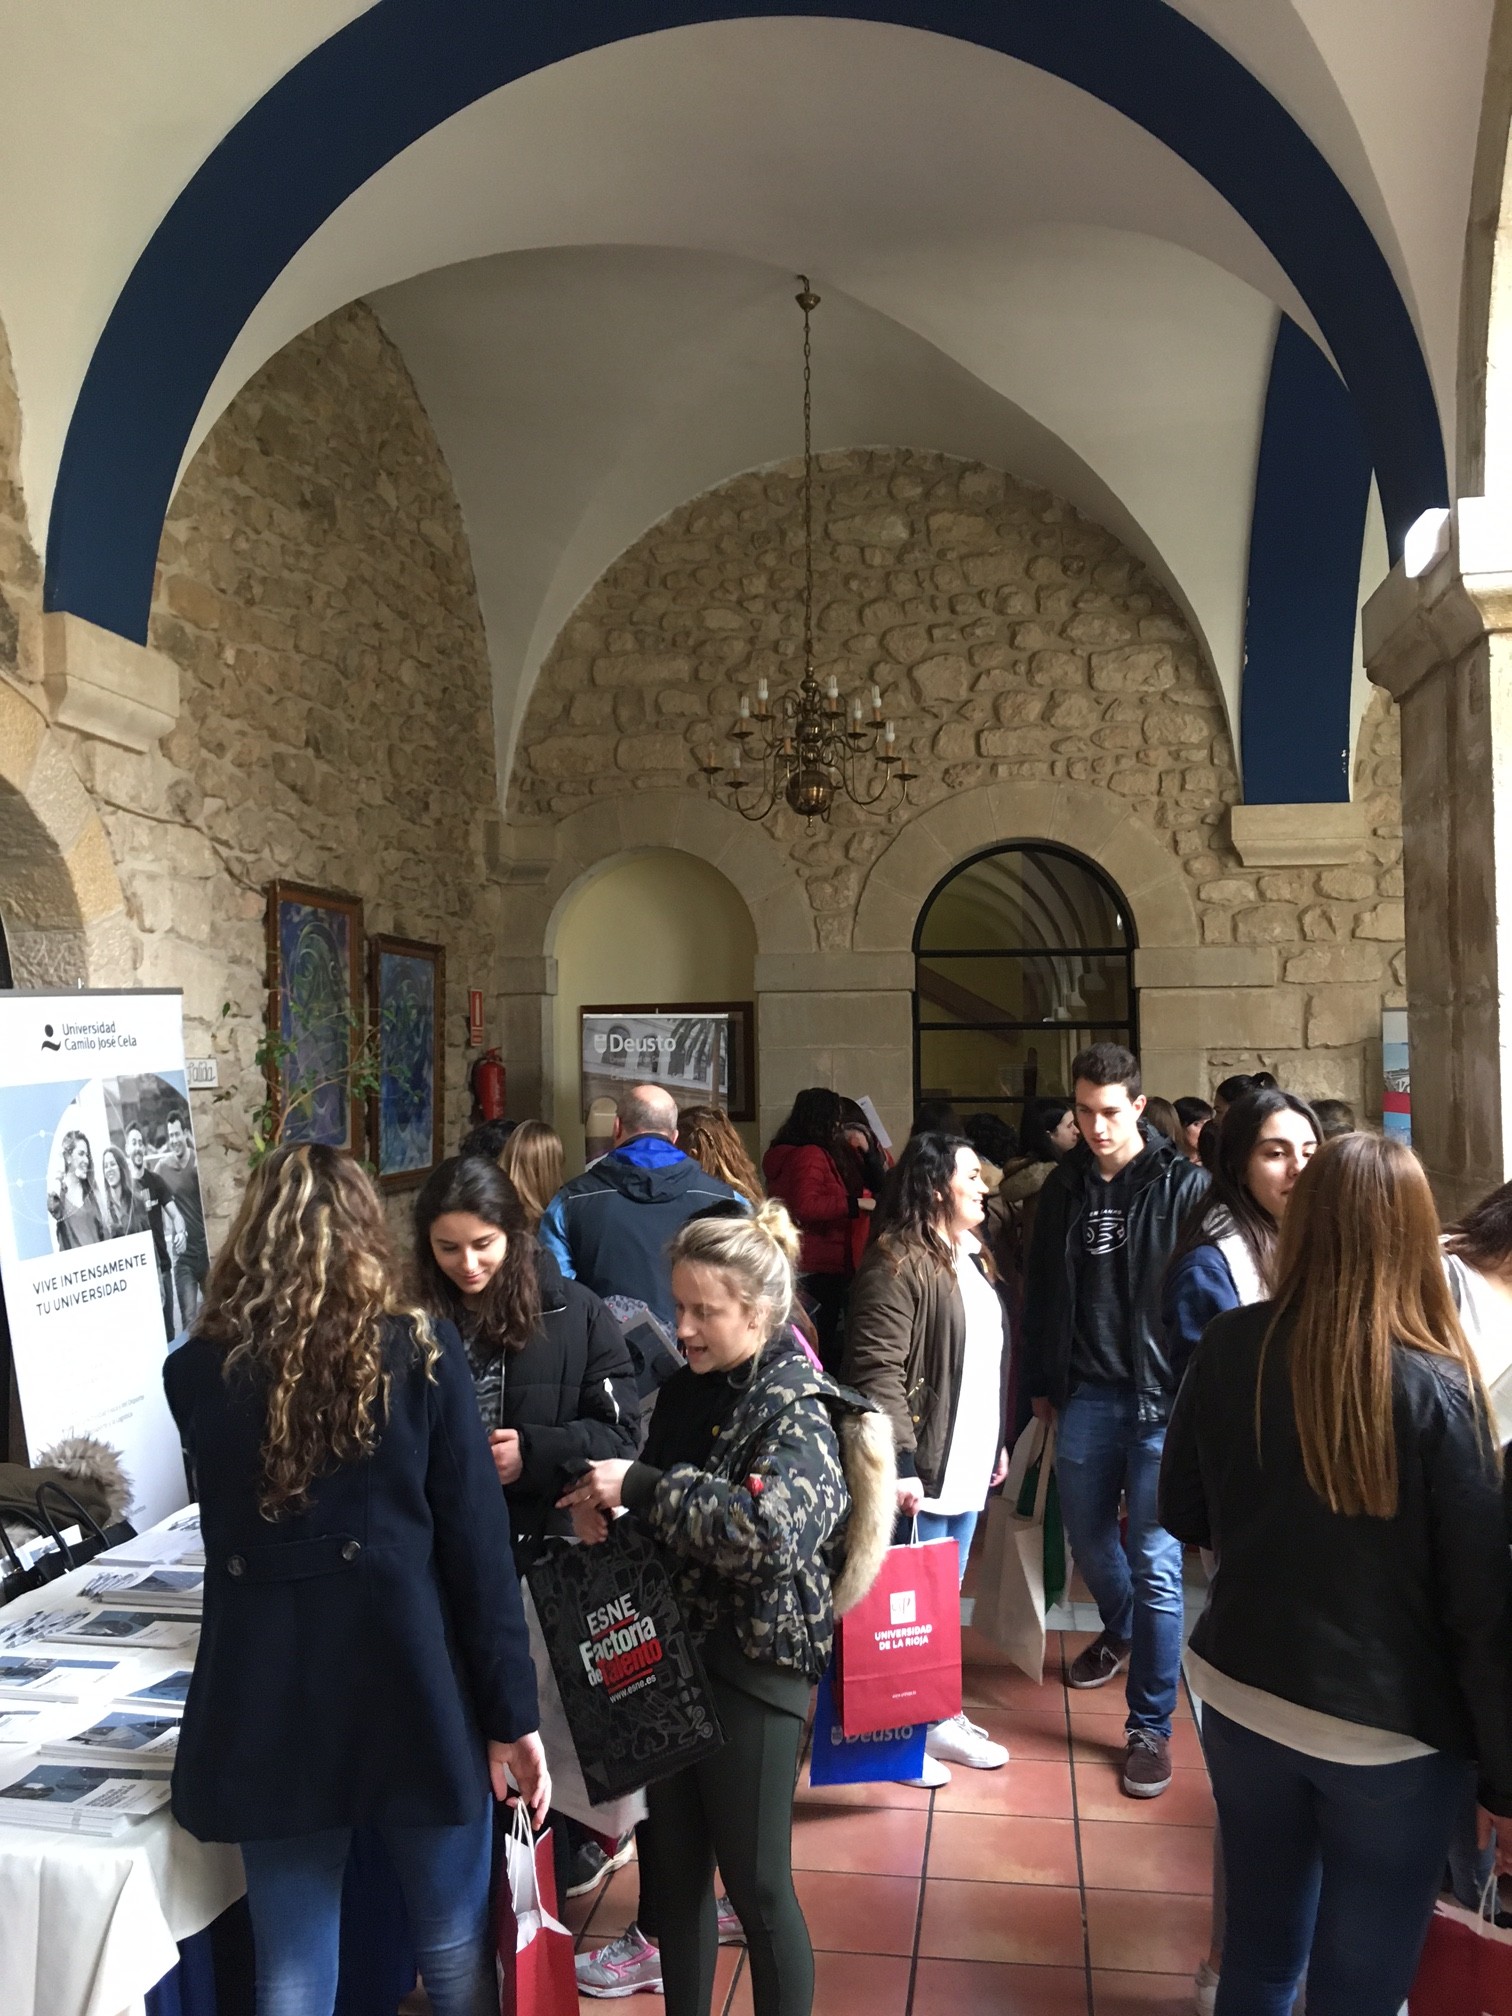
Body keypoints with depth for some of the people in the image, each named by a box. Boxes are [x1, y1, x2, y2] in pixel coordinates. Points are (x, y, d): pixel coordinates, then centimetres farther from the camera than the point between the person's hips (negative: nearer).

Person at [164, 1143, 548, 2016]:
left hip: (269, 1703, 2)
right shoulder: (422, 1349, -8)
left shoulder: (198, 1372, 0)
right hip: (412, 1688, -1)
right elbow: (477, 1544, -9)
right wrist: (514, 1710, -2)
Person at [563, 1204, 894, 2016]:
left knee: (755, 1885, 6)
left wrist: (640, 1485, -27)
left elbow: (769, 1527, -34)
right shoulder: (690, 1388, 4)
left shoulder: (799, 1410, -16)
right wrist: (612, 1513, -4)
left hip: (755, 1673, -7)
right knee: (675, 1869, 18)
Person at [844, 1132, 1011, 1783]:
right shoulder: (898, 1264, -17)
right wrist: (898, 1465, -26)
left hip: (969, 1464, 9)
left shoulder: (972, 1260, 13)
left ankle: (941, 1717, 32)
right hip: (923, 1471, -9)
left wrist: (998, 1441, 21)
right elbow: (876, 1372, -22)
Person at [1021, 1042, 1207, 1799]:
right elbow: (1043, 1295, 14)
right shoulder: (1064, 1188, 8)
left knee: (1155, 1564, -1)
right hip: (1086, 1395, 5)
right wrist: (1041, 1385, 15)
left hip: (1161, 1397, -5)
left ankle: (1151, 1727, 12)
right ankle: (1119, 1632, 49)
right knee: (1088, 1538, 18)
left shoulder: (1182, 1185, -7)